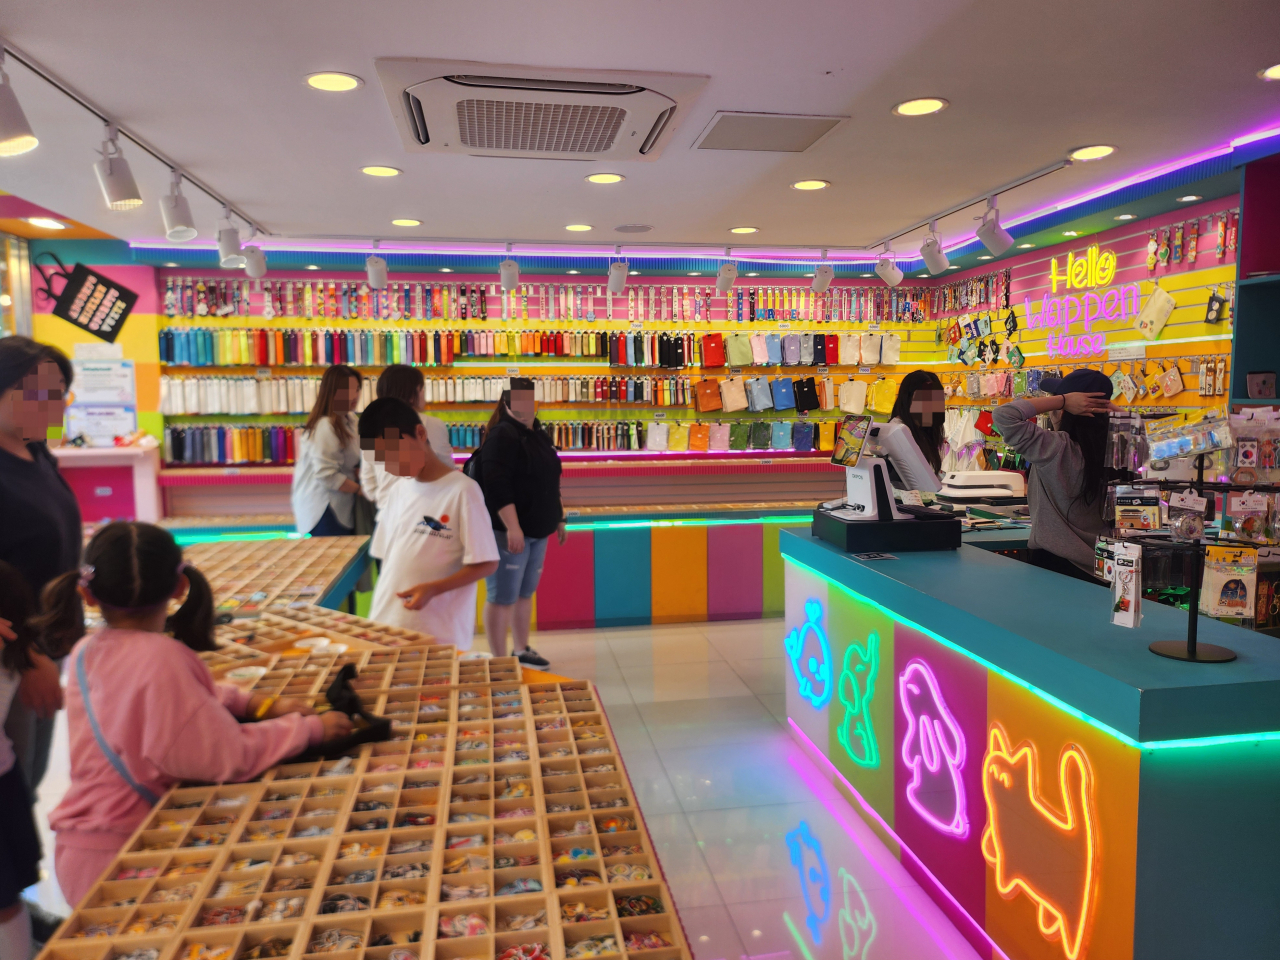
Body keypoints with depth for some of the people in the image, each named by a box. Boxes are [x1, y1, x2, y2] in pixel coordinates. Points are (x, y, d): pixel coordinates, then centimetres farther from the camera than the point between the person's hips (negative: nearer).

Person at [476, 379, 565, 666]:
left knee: (525, 593, 17)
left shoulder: (537, 434, 15)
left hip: (537, 531, 9)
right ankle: (500, 661, 6)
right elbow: (497, 486, -21)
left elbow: (548, 482, 24)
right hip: (509, 532, -8)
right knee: (503, 597, -3)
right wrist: (512, 528, -26)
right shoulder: (503, 435, -12)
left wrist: (558, 517, 25)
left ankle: (522, 650, 30)